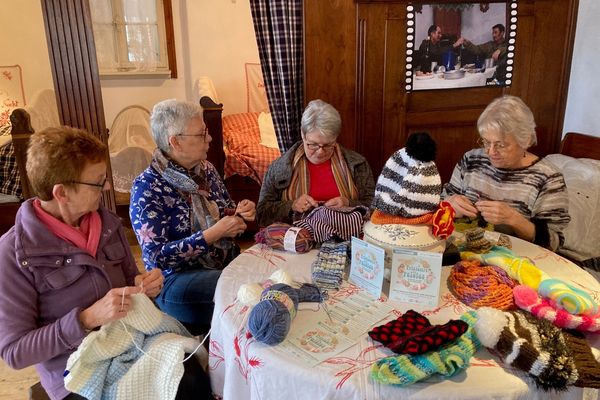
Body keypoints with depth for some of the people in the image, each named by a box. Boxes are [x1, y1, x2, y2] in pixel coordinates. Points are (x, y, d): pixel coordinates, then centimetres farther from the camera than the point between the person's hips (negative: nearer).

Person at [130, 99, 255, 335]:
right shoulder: (147, 188, -14)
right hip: (176, 279, -6)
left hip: (229, 262, 6)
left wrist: (240, 212, -5)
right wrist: (212, 234, -24)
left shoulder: (206, 169, 4)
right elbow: (156, 258, -18)